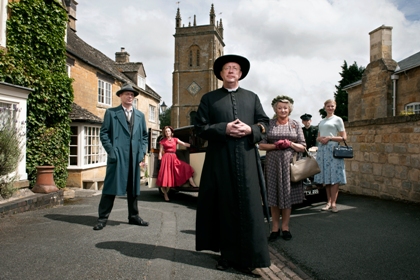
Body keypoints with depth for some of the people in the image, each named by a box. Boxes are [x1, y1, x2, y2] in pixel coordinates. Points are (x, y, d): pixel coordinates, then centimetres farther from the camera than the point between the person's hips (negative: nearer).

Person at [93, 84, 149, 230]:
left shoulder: (140, 115, 16)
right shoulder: (111, 112, 6)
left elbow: (145, 135, 16)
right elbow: (104, 133, 0)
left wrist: (142, 152, 3)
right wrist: (111, 152, -10)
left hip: (135, 157, 4)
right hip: (117, 156, -3)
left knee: (133, 188, 10)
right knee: (111, 186, -1)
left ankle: (133, 216, 21)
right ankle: (103, 218, 8)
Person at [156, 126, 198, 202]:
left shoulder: (175, 139, 12)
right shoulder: (163, 141, 7)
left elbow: (184, 144, 5)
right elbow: (160, 152, 6)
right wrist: (160, 160, -3)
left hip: (174, 158, 3)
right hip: (166, 158, -3)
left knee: (186, 167, -16)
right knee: (165, 176, -7)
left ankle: (192, 184, -18)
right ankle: (165, 195, 1)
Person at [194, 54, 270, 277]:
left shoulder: (252, 97, 17)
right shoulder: (209, 98, 10)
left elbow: (264, 124, 11)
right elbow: (200, 127, 2)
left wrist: (250, 130, -10)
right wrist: (224, 129, -12)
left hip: (246, 158, 1)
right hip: (219, 159, -1)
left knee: (248, 207, 0)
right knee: (224, 207, 4)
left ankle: (247, 258, 10)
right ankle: (227, 255, 17)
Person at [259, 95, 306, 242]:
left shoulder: (295, 125, 8)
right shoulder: (269, 124, 6)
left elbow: (303, 147, 6)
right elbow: (261, 145, 1)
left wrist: (290, 143, -11)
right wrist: (276, 145, -13)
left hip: (289, 163, 1)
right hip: (273, 164, 0)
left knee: (287, 195, 4)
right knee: (273, 196, 3)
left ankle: (285, 227, 17)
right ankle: (275, 227, 14)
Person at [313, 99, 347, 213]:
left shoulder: (337, 119, 6)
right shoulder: (321, 121, 21)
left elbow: (344, 137, 0)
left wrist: (329, 138, -12)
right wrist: (319, 139, 2)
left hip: (333, 149, -5)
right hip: (322, 149, 5)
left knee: (334, 177, -8)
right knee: (326, 177, 5)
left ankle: (333, 203, -5)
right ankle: (329, 201, 12)